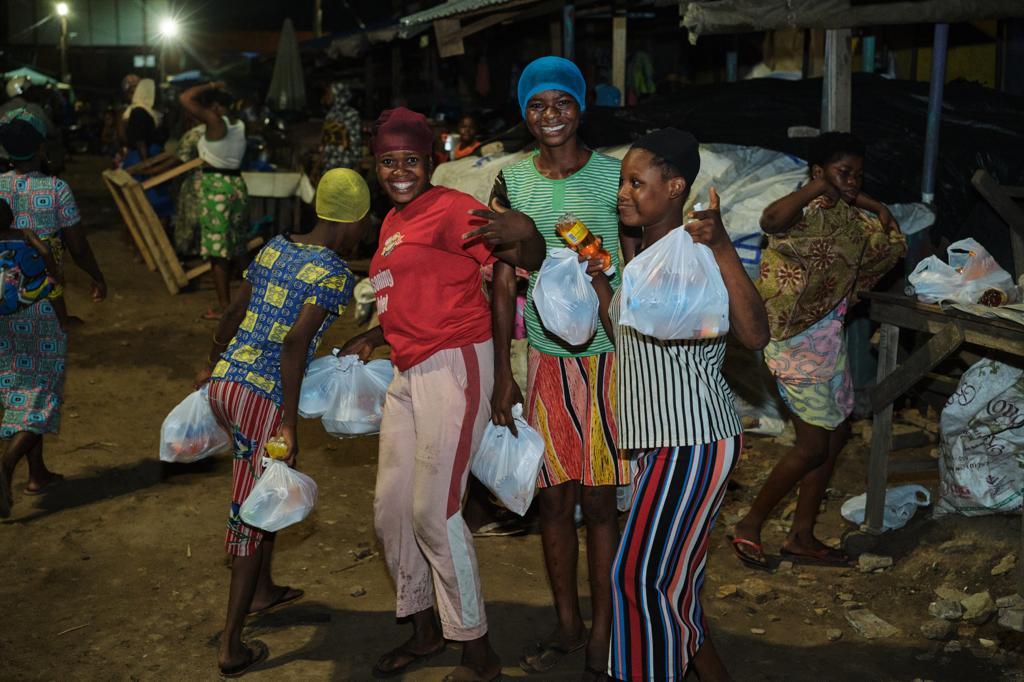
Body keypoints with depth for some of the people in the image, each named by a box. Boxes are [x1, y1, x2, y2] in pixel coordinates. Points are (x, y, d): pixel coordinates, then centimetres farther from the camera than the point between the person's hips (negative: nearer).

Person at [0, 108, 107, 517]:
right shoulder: (56, 190, -10)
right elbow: (78, 247, -4)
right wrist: (98, 279, 14)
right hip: (43, 301, -4)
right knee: (43, 391, 4)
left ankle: (38, 474, 26)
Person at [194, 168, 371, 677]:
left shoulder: (274, 249, 11)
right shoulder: (335, 274, -11)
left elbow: (232, 315, 18)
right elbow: (294, 344, -22)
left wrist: (211, 366, 34)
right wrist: (290, 425, -19)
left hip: (224, 382, 8)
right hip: (264, 398, -8)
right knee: (253, 512, 3)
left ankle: (261, 589, 43)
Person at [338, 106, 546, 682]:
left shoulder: (450, 208, -11)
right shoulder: (393, 223, 16)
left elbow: (530, 260, -21)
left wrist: (524, 234, -42)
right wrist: (374, 337, 28)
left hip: (456, 365, -9)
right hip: (409, 373, 9)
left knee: (434, 512, -8)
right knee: (392, 507, 12)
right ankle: (425, 630, 30)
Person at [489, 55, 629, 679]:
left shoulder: (615, 176, -4)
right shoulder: (513, 182, 4)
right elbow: (503, 284, 6)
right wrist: (502, 373, 4)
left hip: (609, 355, -3)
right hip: (545, 358, 3)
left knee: (598, 501, 3)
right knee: (555, 500, 10)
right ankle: (568, 624, 27)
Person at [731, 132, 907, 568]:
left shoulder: (843, 216, 10)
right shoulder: (807, 213, -19)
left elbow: (891, 245, 23)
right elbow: (771, 220, -45)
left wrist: (868, 203, 10)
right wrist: (815, 189, -37)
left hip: (827, 339, 10)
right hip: (801, 345, -10)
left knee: (835, 437, 15)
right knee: (813, 446, -3)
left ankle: (802, 537, 25)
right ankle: (750, 526, 12)